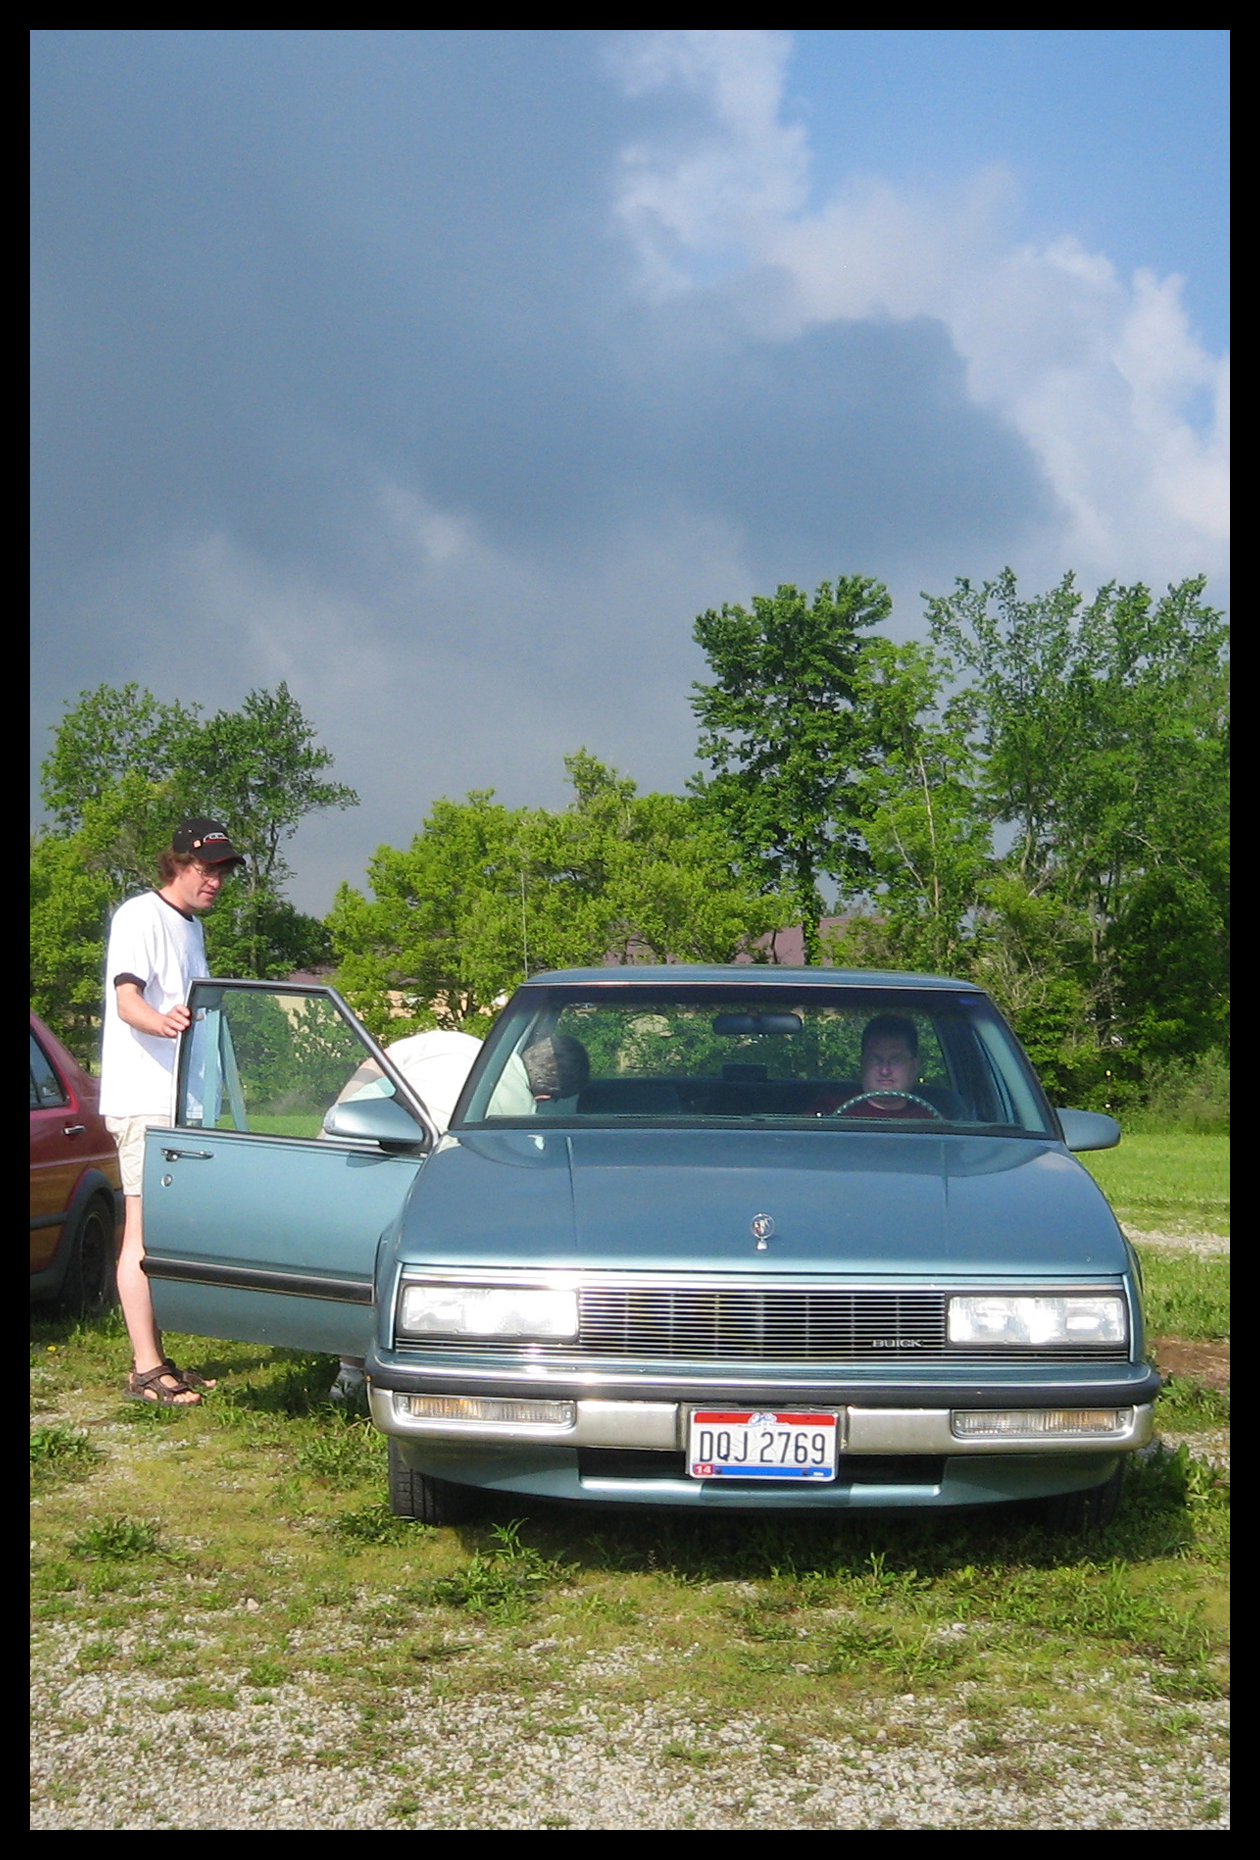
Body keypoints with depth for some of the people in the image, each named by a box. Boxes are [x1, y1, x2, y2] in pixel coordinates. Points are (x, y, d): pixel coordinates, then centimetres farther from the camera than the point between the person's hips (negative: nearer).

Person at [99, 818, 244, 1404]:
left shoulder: (191, 926, 19)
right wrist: (161, 1021, -41)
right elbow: (127, 999, -22)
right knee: (143, 1233, -10)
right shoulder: (140, 916, -9)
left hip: (180, 1099, 10)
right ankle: (145, 1370, -10)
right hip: (143, 1098, -9)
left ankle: (157, 1360, 19)